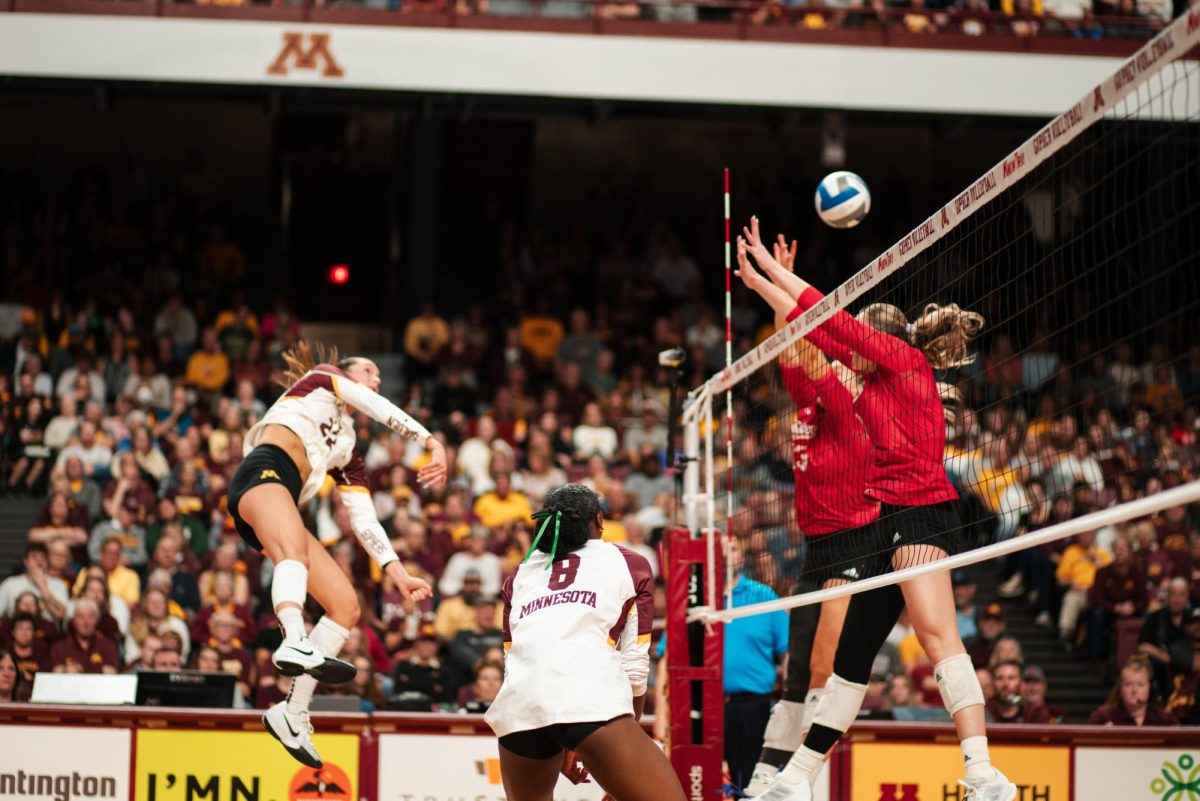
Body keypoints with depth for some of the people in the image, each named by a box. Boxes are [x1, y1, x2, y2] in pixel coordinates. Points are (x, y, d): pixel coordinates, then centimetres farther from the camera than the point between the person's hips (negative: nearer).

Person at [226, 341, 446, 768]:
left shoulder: (347, 455, 36)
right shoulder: (322, 379, 22)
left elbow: (364, 521, 26)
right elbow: (378, 408, 2)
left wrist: (397, 571, 13)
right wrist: (431, 440, -8)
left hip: (282, 509, 8)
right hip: (263, 472, -8)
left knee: (346, 606, -1)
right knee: (295, 551, -38)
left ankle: (292, 713, -3)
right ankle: (295, 644, -67)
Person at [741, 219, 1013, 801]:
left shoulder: (906, 360, -1)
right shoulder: (878, 380, 20)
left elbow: (834, 320, -5)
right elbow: (821, 334, 27)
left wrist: (772, 269, 1)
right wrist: (774, 281, 28)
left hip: (920, 510, -10)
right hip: (894, 519, 10)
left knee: (938, 637, -24)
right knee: (851, 654, 13)